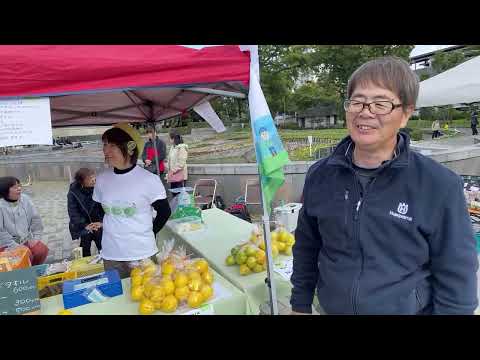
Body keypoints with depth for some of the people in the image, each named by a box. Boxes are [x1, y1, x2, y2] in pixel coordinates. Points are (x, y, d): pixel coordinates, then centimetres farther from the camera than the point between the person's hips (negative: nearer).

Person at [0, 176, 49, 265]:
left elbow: (35, 219, 6)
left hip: (26, 240, 5)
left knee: (42, 250, -15)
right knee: (26, 255, -26)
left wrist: (36, 237, -2)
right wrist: (14, 246, -21)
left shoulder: (25, 199, 1)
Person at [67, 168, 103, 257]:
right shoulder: (73, 192, -8)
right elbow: (73, 212, -10)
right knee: (85, 253, 6)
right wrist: (85, 225, -19)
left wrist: (101, 221, -20)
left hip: (99, 226, 0)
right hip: (83, 229, 0)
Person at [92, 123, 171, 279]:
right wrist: (113, 230, 7)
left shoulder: (149, 180, -14)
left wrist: (149, 232, 0)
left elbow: (164, 211, -2)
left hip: (142, 254, -3)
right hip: (110, 255, 4)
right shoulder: (102, 179, -1)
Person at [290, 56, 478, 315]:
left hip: (408, 309, -2)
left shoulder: (439, 186, -17)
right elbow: (306, 249, 2)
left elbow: (455, 282, -11)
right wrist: (300, 305, 5)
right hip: (330, 308, 3)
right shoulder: (320, 175, -8)